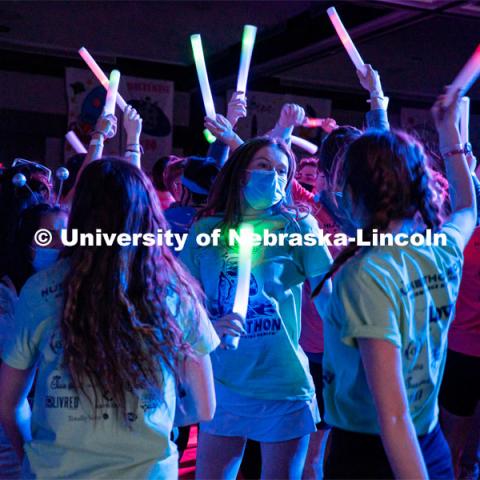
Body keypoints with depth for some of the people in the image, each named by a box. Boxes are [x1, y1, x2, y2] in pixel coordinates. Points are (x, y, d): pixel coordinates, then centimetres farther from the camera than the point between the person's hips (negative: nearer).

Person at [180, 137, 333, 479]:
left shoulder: (298, 227, -4)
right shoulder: (206, 231, 1)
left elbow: (330, 302, -6)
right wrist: (208, 328, -18)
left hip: (284, 388, -1)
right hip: (222, 386, 2)